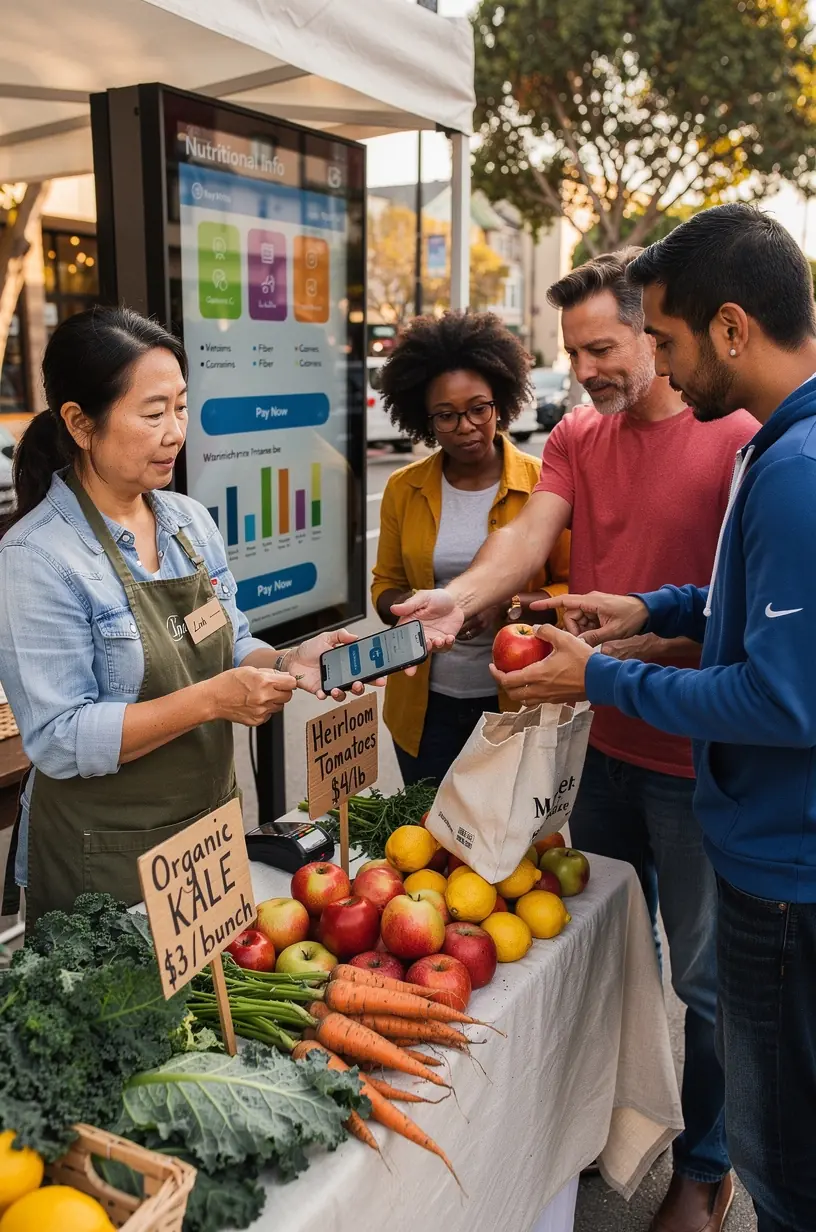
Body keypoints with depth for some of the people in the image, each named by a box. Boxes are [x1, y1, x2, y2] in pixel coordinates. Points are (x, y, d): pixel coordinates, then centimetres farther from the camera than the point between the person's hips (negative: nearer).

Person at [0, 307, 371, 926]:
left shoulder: (191, 520, 1)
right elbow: (60, 741, -22)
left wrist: (286, 663, -11)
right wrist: (211, 699, -29)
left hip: (214, 822, 6)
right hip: (107, 858, -6)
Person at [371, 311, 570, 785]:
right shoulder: (403, 489, 2)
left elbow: (574, 588, -5)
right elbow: (385, 587, 8)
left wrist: (511, 604, -21)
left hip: (516, 700, -2)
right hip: (425, 705, 2)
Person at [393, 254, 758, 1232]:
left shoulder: (738, 439, -12)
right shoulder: (575, 438, 6)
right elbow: (532, 529, -8)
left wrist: (611, 656, -26)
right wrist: (462, 592, -27)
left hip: (697, 759, -5)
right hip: (607, 745, 6)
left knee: (701, 979, 10)